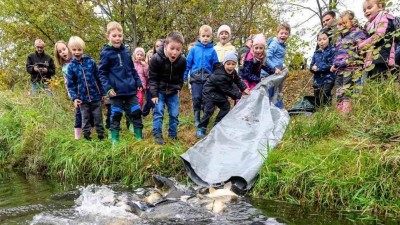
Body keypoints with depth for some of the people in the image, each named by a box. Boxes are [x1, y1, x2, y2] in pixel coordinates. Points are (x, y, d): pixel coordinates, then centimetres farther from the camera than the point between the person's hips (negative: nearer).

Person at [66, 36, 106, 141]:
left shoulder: (90, 61, -4)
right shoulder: (71, 66, -3)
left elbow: (98, 78, 1)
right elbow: (70, 84, 0)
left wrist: (103, 93, 2)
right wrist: (74, 98, -10)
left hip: (96, 96, 0)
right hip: (82, 98, 0)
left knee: (98, 118, 9)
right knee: (85, 119, 11)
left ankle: (101, 135, 20)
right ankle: (86, 137, 20)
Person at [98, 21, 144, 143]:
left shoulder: (126, 50, 7)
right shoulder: (106, 53, -7)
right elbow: (101, 72, -6)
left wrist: (138, 82, 13)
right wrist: (108, 88, -15)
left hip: (130, 89, 5)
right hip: (116, 91, -4)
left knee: (136, 112, 7)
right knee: (116, 115, 6)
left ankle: (139, 137, 19)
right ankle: (115, 139, 17)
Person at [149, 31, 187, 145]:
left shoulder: (182, 60, -14)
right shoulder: (156, 59, -22)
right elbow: (152, 78, -14)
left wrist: (178, 88, 5)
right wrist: (154, 94, -16)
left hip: (173, 92, 3)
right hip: (159, 90, -3)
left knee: (174, 113, 5)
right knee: (158, 112, -7)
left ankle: (173, 135, 19)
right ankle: (157, 135, 2)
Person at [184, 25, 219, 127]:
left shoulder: (212, 51, 1)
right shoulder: (194, 49, 1)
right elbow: (188, 63, 5)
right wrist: (184, 76, 4)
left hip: (208, 78, 0)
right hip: (195, 77, 0)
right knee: (196, 98, 3)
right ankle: (197, 119, 15)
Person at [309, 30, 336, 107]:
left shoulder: (332, 50, -2)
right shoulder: (316, 53, 15)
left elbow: (332, 65, -12)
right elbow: (311, 66, 12)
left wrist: (318, 68, -12)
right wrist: (313, 68, -12)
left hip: (328, 79, -6)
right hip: (317, 80, 6)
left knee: (325, 97, -20)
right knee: (317, 102, 10)